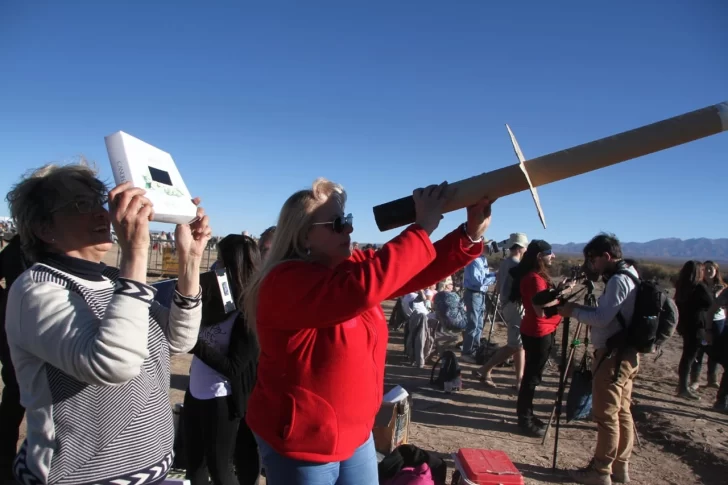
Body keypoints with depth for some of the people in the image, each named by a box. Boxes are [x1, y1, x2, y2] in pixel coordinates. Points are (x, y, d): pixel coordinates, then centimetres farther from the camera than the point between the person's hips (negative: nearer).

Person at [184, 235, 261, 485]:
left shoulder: (249, 315, -19)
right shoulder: (215, 299, 0)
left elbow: (232, 368, -21)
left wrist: (194, 343, -25)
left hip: (222, 402, -7)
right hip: (195, 394, 7)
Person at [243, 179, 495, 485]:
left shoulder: (349, 266, 0)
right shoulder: (286, 282, -24)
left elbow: (417, 273, -1)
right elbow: (362, 289, -40)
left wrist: (472, 232, -14)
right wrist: (423, 228, -34)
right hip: (300, 441, -7)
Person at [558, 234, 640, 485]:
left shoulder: (619, 280, -18)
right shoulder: (629, 276, 14)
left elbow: (602, 318, -22)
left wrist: (574, 310, -8)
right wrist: (581, 308, 5)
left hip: (613, 356, -10)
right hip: (626, 355, 10)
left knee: (606, 415, -1)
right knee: (621, 413, 16)